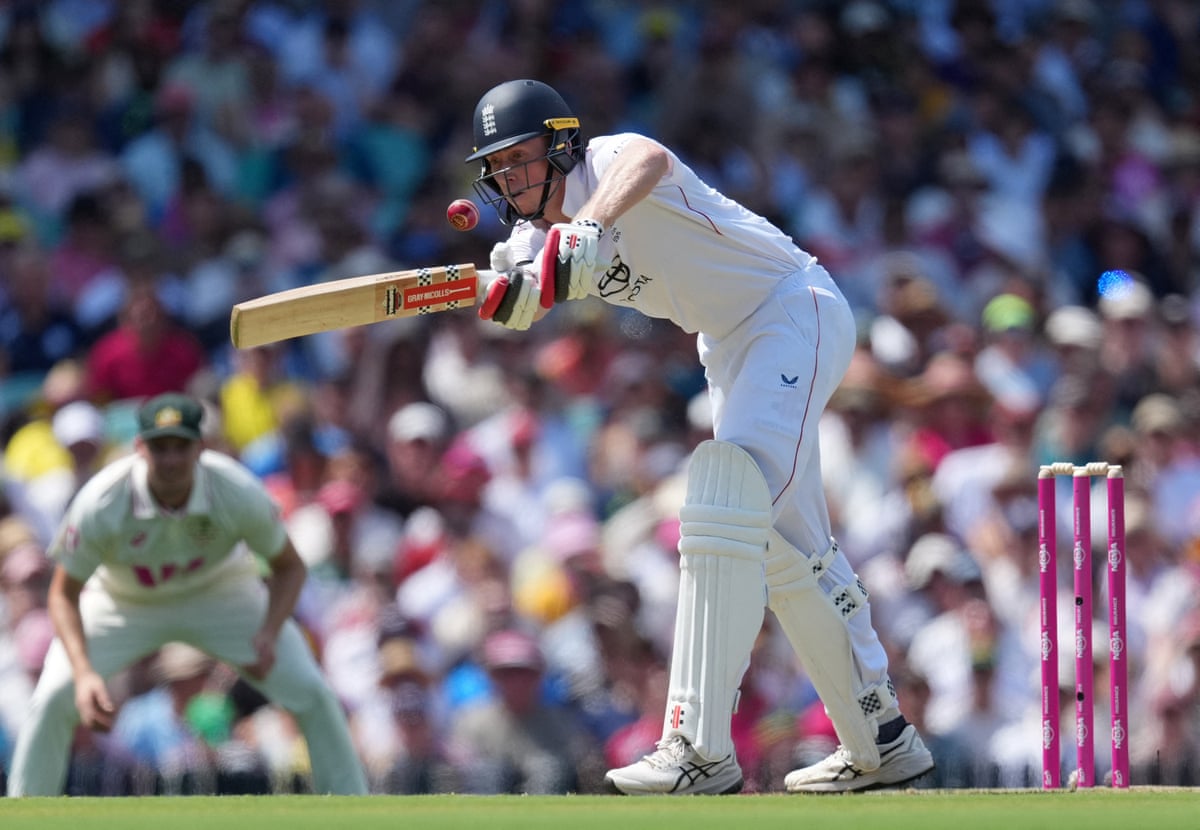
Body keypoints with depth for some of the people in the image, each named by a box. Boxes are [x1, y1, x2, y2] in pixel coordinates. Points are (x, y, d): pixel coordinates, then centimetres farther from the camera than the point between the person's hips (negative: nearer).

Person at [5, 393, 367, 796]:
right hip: (125, 603, -1)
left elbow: (289, 567, -13)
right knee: (53, 699, -19)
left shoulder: (238, 494, -31)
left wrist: (269, 635, -31)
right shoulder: (100, 504, -34)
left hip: (221, 593, 1)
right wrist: (83, 674, -37)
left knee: (312, 694, -12)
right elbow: (64, 593, -21)